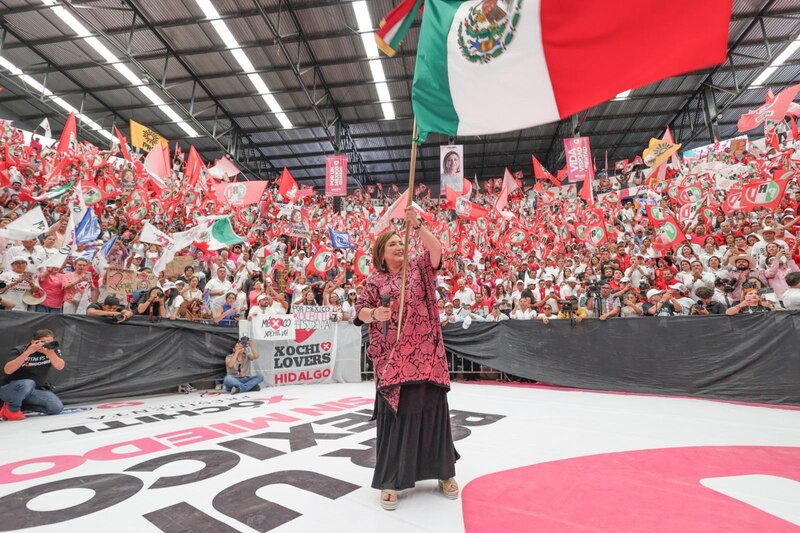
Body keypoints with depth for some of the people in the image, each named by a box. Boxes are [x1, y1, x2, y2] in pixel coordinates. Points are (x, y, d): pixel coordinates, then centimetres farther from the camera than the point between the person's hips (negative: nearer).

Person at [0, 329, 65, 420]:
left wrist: (50, 352, -38)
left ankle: (20, 403, 3)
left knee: (57, 407, -16)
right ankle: (12, 409, -9)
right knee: (27, 384, -39)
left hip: (35, 390, 4)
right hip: (9, 389, -4)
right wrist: (28, 352, -40)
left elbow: (60, 367, -22)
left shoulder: (53, 350, -7)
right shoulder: (19, 350, -15)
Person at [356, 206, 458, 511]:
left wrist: (417, 224, -20)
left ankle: (443, 472, 27)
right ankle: (391, 480, 18)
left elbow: (436, 250, -11)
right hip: (392, 357, -1)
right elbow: (361, 311, 3)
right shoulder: (374, 280, 6)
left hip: (424, 354, 1)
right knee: (395, 413, 3)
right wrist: (375, 314, -19)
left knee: (432, 409, 8)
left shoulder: (418, 266, 7)